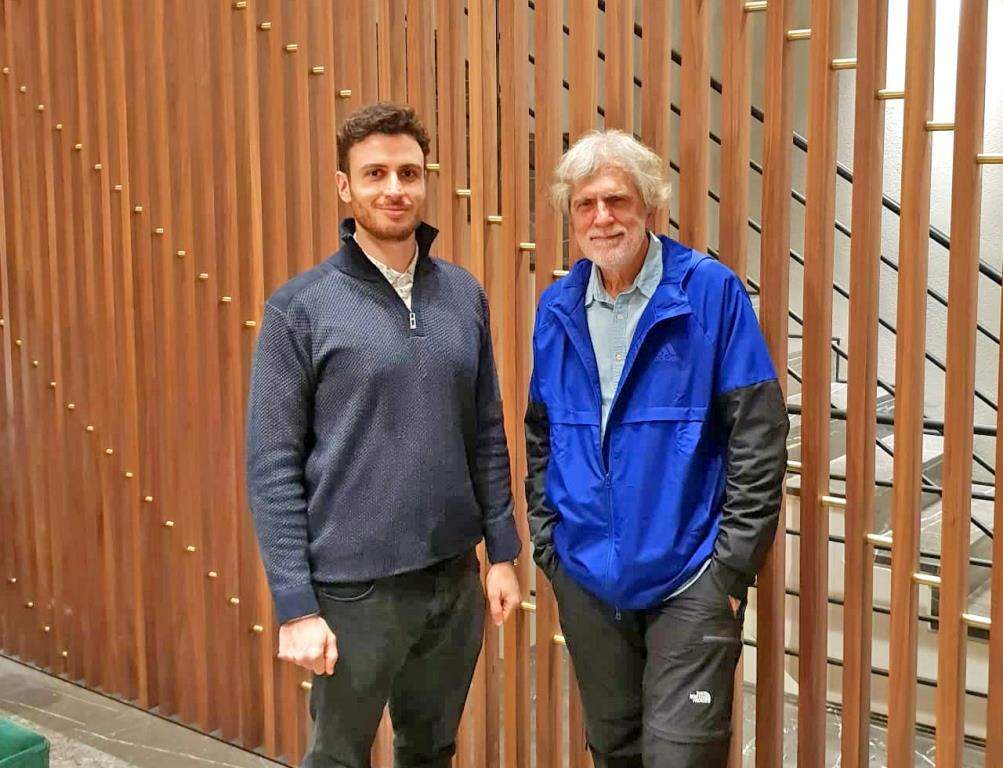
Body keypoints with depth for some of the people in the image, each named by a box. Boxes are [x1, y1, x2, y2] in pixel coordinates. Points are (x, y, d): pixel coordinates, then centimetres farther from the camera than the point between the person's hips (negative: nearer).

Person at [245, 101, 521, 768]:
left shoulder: (464, 296, 4)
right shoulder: (300, 307, -9)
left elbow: (488, 437, 10)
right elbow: (273, 466, -10)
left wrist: (503, 551, 7)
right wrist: (295, 605, -13)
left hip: (455, 580, 4)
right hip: (354, 588, -4)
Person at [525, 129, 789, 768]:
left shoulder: (711, 292, -9)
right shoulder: (558, 309, 5)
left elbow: (759, 434, -10)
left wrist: (734, 562, -11)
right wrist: (545, 537, 9)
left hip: (689, 579, -4)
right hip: (587, 578, 5)